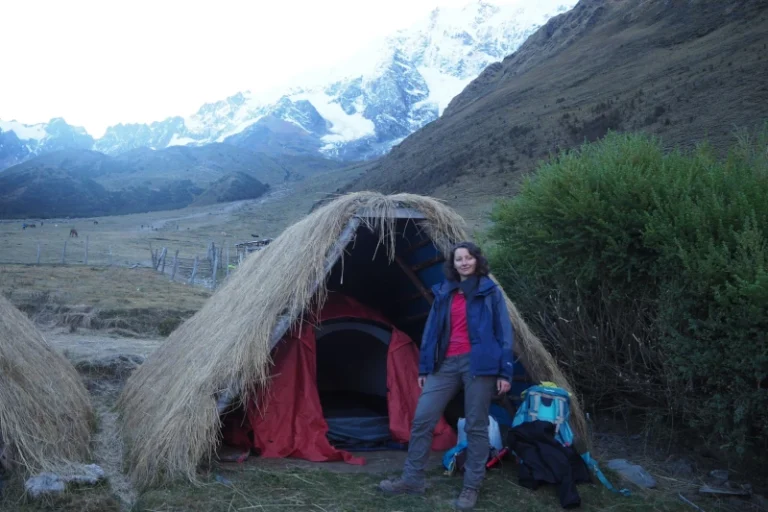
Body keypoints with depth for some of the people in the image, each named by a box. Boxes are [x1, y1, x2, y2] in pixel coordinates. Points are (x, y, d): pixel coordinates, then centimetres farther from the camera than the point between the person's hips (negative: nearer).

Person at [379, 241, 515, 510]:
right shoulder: (443, 292, 12)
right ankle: (412, 479, 13)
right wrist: (424, 367, 12)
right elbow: (431, 331, 15)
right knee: (422, 419, 0)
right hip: (445, 364, 4)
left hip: (479, 364, -4)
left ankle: (471, 487, 15)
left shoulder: (490, 291, 2)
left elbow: (504, 333, 1)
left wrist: (505, 371, -5)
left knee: (476, 426, 2)